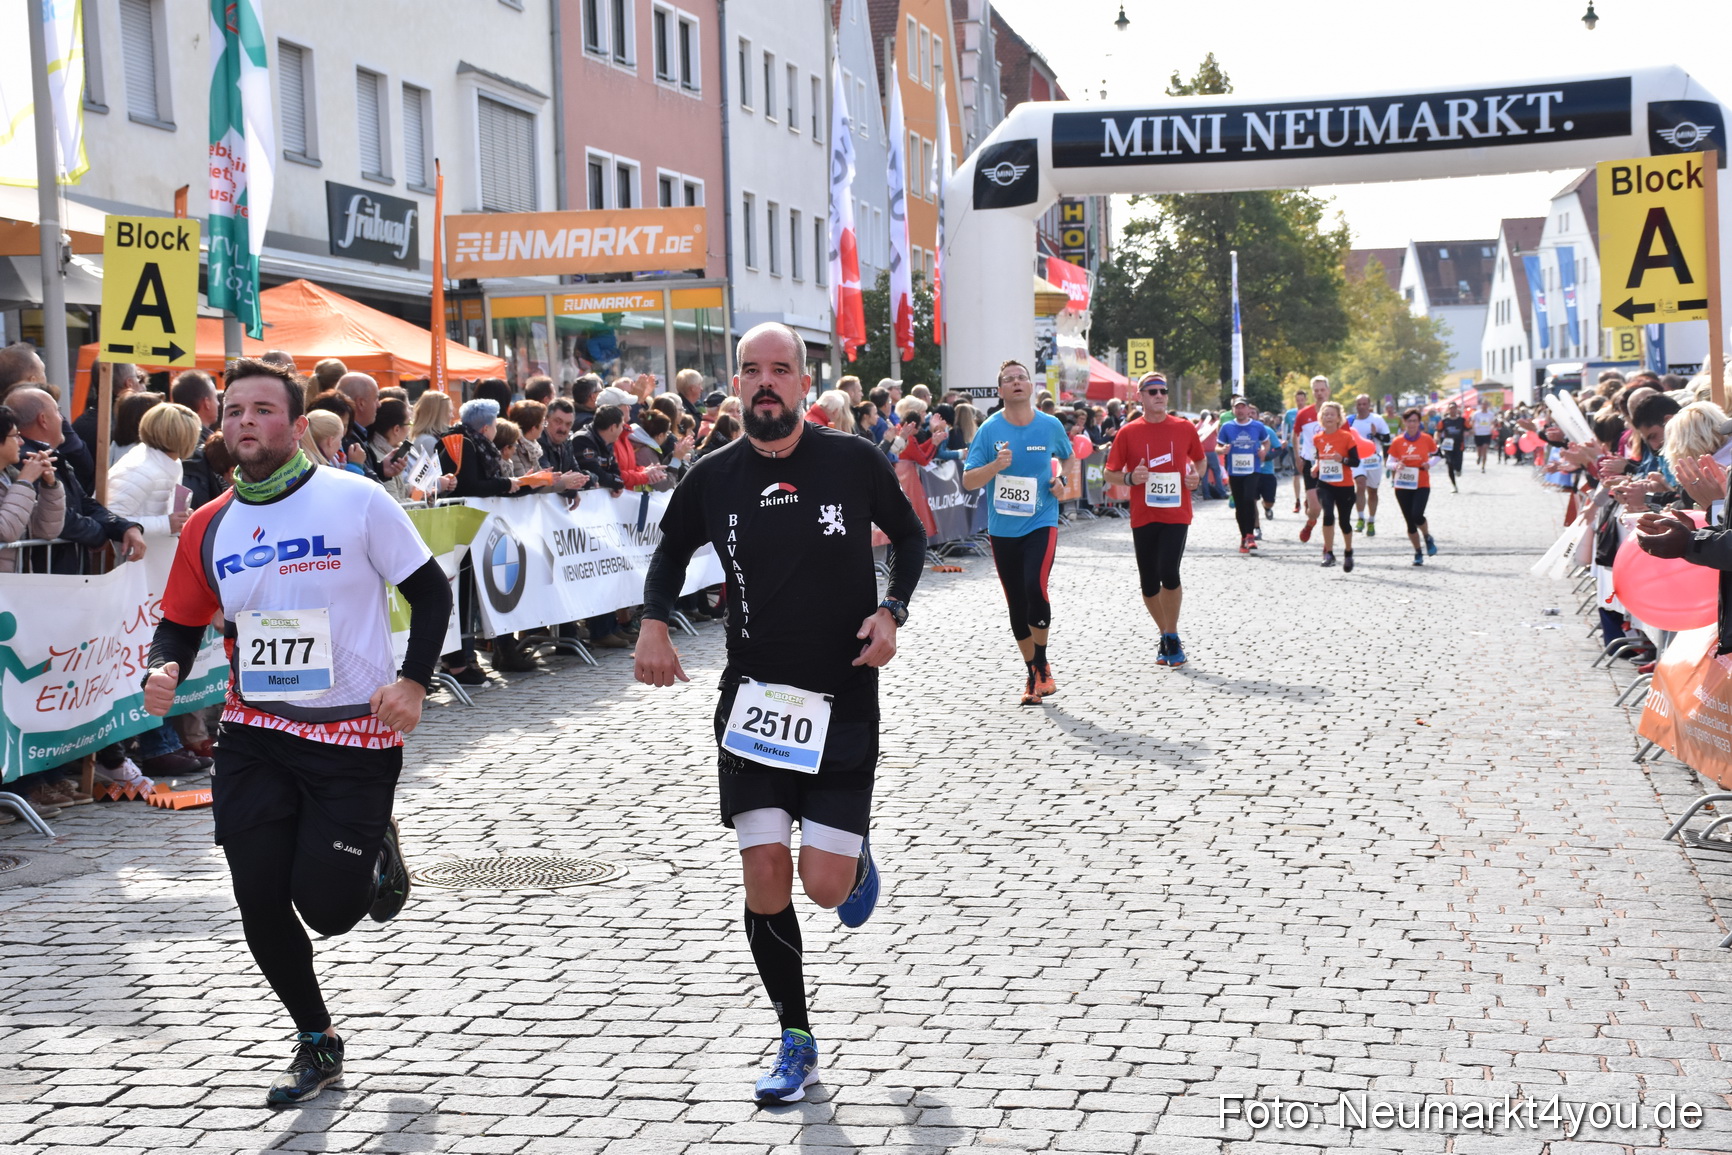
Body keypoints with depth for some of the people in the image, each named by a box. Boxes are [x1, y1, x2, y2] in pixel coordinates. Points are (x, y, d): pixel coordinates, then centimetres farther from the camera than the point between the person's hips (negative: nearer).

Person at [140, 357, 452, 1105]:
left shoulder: (355, 499, -7)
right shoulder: (208, 527, 5)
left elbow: (431, 591, -2)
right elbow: (181, 622, 14)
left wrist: (413, 681, -14)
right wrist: (162, 669, -8)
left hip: (357, 734, -4)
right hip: (256, 734, 4)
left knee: (326, 906, -6)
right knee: (260, 900, -1)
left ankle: (377, 855, 32)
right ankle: (317, 1045, 22)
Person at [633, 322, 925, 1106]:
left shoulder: (854, 462, -8)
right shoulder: (714, 478, -3)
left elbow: (909, 536, 8)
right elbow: (672, 549, 16)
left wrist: (891, 612, -8)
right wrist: (653, 622, -1)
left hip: (842, 699, -1)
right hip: (752, 697, 2)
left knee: (825, 887, -5)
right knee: (765, 881, -3)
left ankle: (856, 851, 35)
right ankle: (796, 1044, 15)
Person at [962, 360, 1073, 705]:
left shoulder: (1051, 426, 0)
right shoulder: (990, 429, -4)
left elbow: (1067, 457, 21)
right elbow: (968, 481, -5)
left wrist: (1062, 481, 2)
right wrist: (995, 466, -22)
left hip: (1041, 523, -1)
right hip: (1002, 529, 1)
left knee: (1034, 587, -22)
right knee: (1016, 604, 7)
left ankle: (1041, 666, -3)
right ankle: (1034, 675, 22)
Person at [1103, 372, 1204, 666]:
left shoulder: (1185, 428, 2)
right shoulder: (1128, 432, -1)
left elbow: (1200, 459, 20)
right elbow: (1110, 474, 4)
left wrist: (1197, 476, -1)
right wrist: (1130, 478, -15)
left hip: (1176, 514, -1)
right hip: (1143, 517, 1)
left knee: (1169, 573, -17)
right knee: (1149, 585, 4)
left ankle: (1172, 637, 3)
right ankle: (1166, 636, 26)